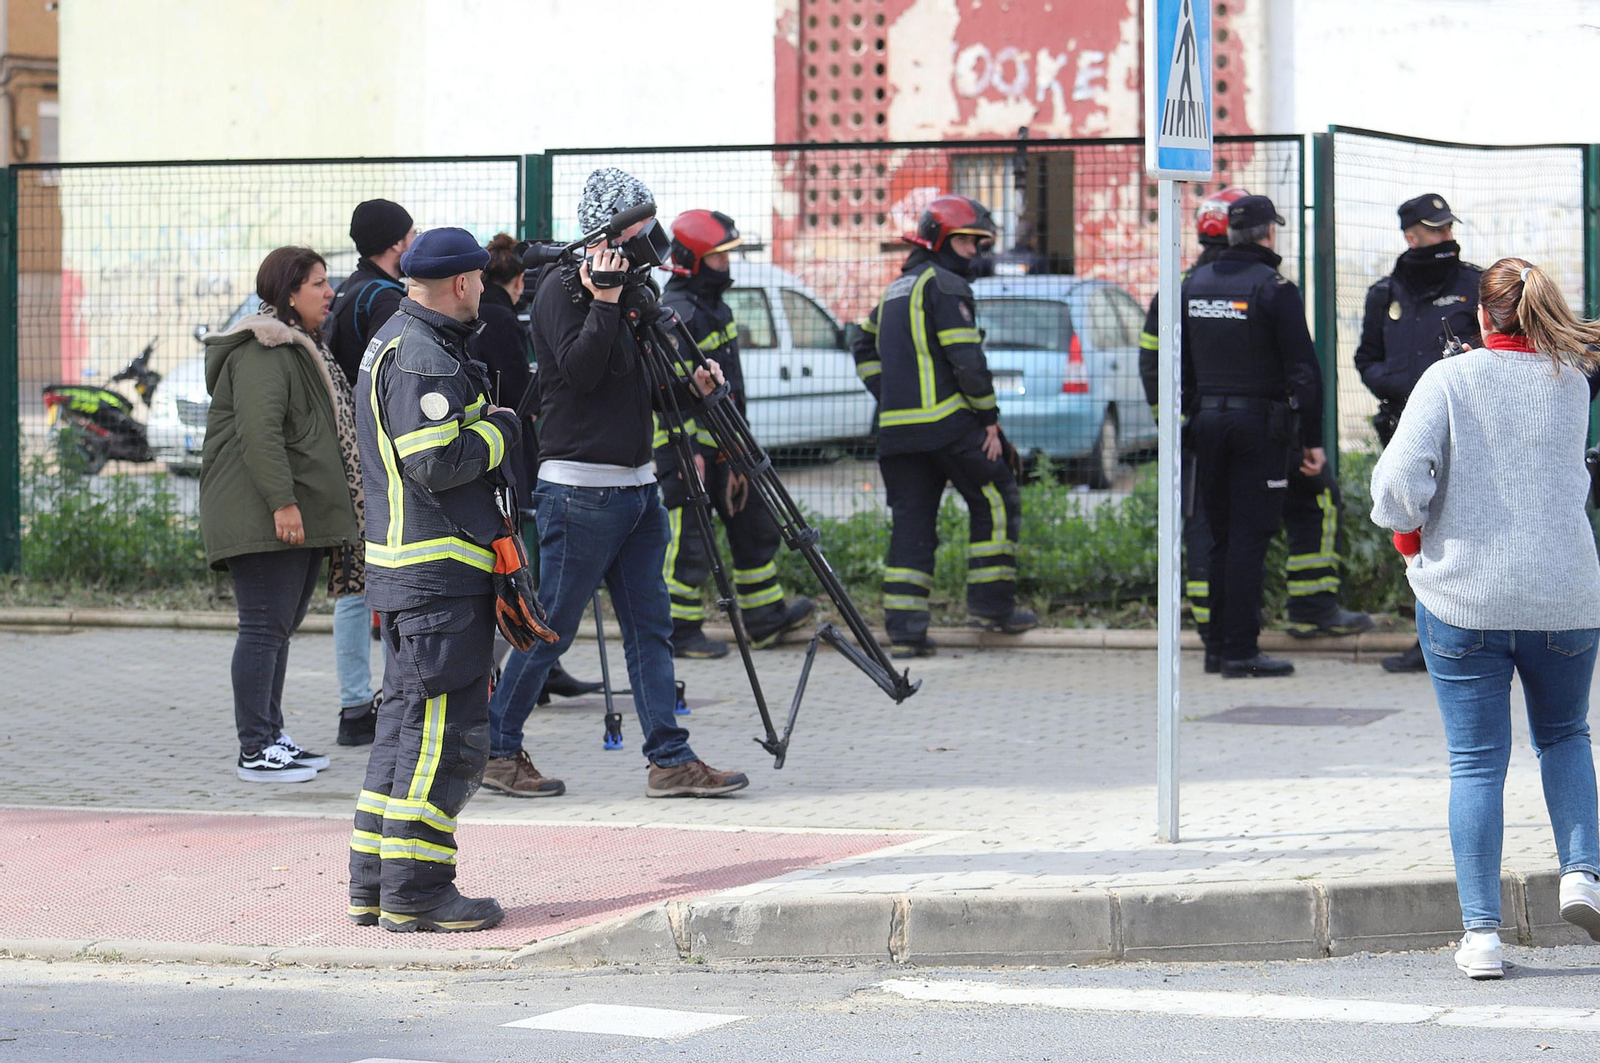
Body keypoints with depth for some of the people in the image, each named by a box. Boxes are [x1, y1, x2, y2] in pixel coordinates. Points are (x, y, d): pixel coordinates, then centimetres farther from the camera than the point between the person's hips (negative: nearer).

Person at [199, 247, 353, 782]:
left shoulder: (298, 347, 23)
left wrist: (329, 510, 29)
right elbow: (259, 431, -23)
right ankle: (255, 750, -9)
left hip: (303, 514, 11)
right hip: (262, 515, -11)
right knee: (264, 628, -10)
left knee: (279, 628, 14)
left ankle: (272, 737, 20)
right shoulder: (262, 352, -13)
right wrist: (281, 501, -28)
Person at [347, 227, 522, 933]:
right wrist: (500, 430, -8)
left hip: (405, 571, 11)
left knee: (408, 720, 15)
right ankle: (415, 891, -6)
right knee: (444, 730, -7)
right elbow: (437, 463, -23)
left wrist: (486, 429, 15)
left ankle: (376, 885, 18)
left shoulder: (393, 344, 18)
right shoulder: (424, 358, -16)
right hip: (440, 573, -11)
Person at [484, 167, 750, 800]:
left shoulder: (633, 288, 15)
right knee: (551, 628, -2)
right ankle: (498, 749, 10)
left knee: (650, 626, 5)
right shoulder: (561, 288, -9)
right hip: (580, 487, -8)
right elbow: (579, 369, -20)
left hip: (637, 485, 8)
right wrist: (603, 301, -23)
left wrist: (690, 385, 3)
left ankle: (669, 759, 5)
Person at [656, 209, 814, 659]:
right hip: (685, 447, -10)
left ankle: (766, 618, 25)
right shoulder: (674, 314, -17)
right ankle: (678, 633, 1)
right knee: (689, 545, -7)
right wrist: (687, 451, -26)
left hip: (720, 445, 10)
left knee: (753, 526, 15)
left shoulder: (714, 306, 14)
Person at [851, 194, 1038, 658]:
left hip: (897, 428, 8)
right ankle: (991, 603, 5)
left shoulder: (897, 288, 21)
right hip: (946, 423, -8)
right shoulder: (944, 285, -7)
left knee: (911, 521, 7)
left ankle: (903, 628, 1)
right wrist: (990, 419, -7)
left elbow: (865, 346, 28)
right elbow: (967, 360, -14)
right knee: (995, 500, 6)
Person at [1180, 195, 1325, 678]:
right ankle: (1240, 651, -6)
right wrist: (1312, 439, -7)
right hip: (1260, 421, -6)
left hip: (1208, 421, 6)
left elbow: (1179, 363, 14)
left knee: (1222, 535, 13)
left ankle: (1219, 643, 15)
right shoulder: (1273, 288, -10)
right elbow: (1303, 370, -12)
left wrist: (1190, 416, 20)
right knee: (1250, 535, -5)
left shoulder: (1195, 284, 9)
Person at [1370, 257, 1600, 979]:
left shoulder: (1447, 381, -8)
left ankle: (1481, 933, 0)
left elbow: (1400, 480, -15)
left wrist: (1409, 538, 3)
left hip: (1463, 597, -2)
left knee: (1476, 763, 4)